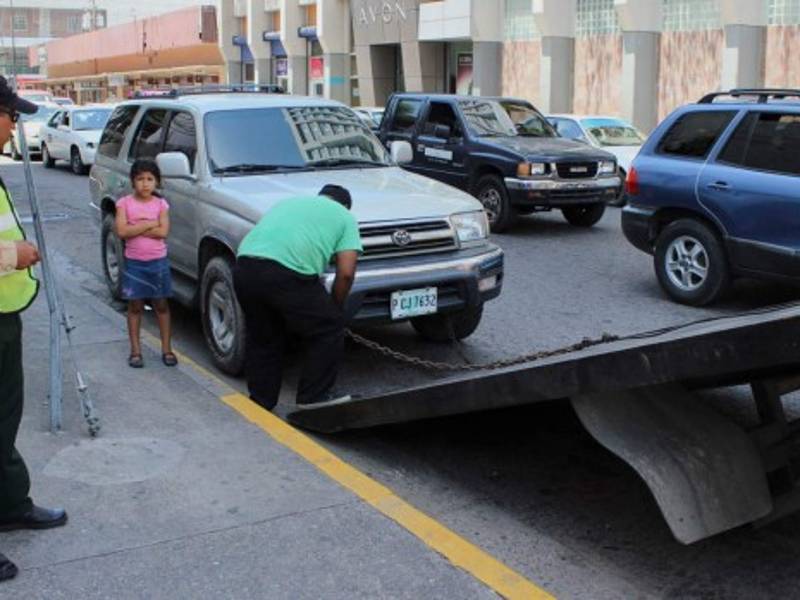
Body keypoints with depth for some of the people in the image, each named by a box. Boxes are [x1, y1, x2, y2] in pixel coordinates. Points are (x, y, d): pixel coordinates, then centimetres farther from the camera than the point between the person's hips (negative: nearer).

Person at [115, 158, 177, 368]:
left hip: (158, 262, 1)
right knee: (135, 306, 7)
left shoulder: (161, 204, 1)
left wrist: (135, 228, -15)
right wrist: (148, 224, -14)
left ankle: (166, 349, 15)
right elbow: (122, 231, -15)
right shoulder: (125, 203, -2)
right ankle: (135, 350, 14)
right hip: (134, 263, -1)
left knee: (161, 305, 8)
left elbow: (163, 232, -12)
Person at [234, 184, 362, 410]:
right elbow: (346, 273, 8)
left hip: (245, 267, 6)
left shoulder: (288, 202, 36)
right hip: (287, 273, -6)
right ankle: (312, 401, 19)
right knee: (328, 330, 15)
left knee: (261, 340, 24)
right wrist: (335, 306, 24)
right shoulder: (344, 217, 20)